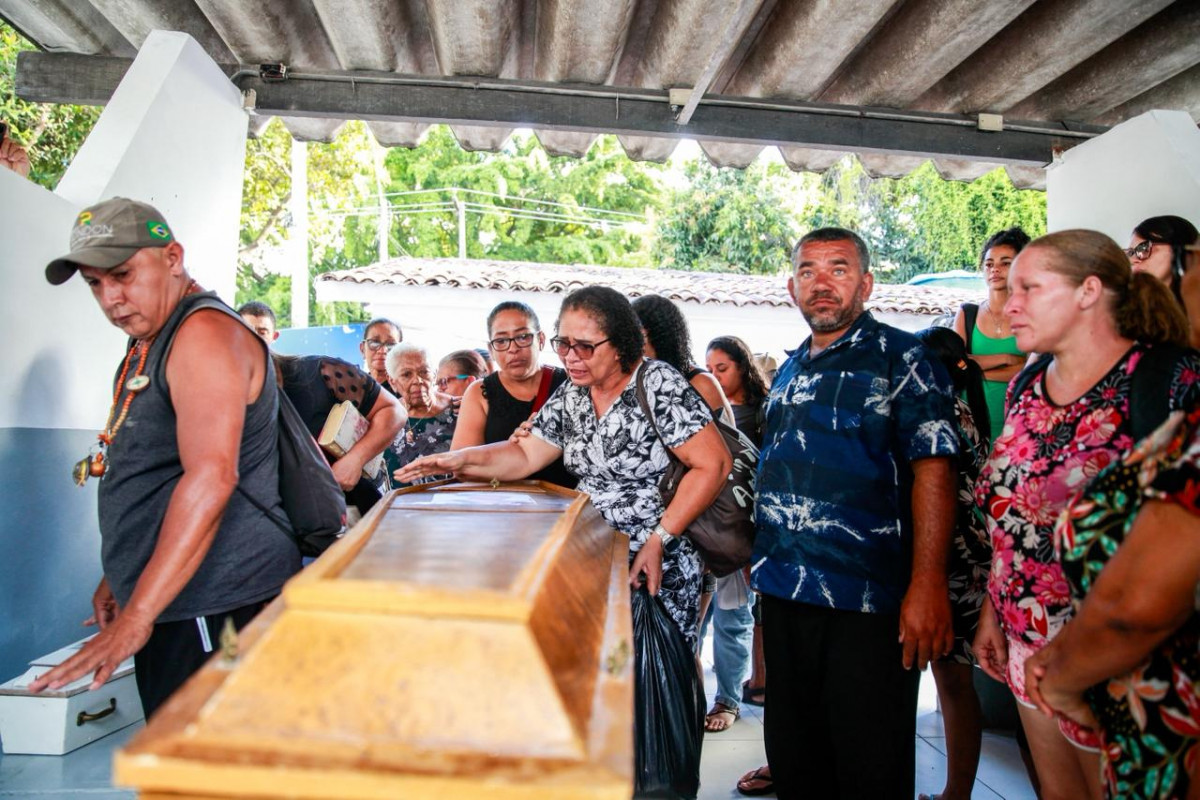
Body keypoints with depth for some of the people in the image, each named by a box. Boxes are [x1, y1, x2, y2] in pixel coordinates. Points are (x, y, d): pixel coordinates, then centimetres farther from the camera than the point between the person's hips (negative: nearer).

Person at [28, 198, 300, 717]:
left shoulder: (205, 332, -14)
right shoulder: (148, 348, 18)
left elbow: (211, 478, -25)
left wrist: (136, 616, -25)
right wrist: (120, 578, 24)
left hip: (218, 602, -10)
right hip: (171, 601, 10)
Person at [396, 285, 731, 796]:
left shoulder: (657, 384, -15)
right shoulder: (571, 394, 6)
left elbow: (714, 464, -17)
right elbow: (526, 455, 8)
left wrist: (658, 541, -18)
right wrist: (459, 460, -8)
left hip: (657, 569, -6)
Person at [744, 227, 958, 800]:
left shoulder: (900, 359, -6)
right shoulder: (790, 369, 14)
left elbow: (933, 470, -14)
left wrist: (928, 585, -22)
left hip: (869, 601, -6)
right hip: (782, 590, 7)